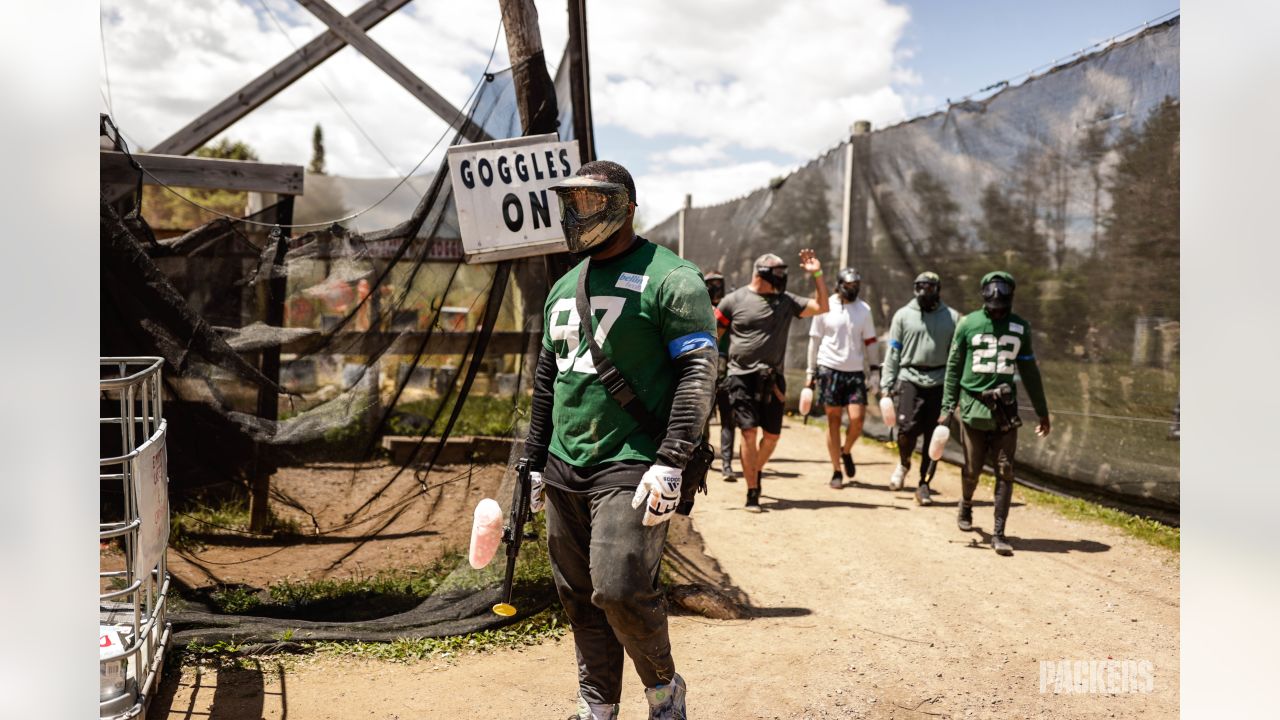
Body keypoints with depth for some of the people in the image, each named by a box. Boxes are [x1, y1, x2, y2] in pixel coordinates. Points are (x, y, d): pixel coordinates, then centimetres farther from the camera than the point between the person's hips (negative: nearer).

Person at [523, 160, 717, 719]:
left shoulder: (669, 279, -7)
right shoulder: (564, 287, 16)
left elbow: (697, 373, -13)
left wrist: (671, 463, -20)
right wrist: (537, 461, 20)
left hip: (631, 467, -7)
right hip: (564, 470, 7)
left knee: (620, 590, -13)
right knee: (579, 598, 10)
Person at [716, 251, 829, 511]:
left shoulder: (786, 301, 8)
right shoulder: (734, 300, 0)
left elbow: (821, 307, 4)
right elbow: (713, 335, 5)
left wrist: (817, 275, -4)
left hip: (772, 379, 4)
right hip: (742, 378, -4)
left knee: (772, 435, 8)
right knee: (750, 432, -10)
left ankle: (755, 472, 36)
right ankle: (752, 492, -1)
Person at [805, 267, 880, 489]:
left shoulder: (864, 309, 6)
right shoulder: (825, 307, 0)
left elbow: (869, 342, 13)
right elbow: (815, 340, 5)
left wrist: (873, 369, 11)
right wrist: (810, 371, 5)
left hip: (855, 371, 2)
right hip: (830, 369, -2)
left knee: (857, 419, -9)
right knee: (833, 420, 1)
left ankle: (846, 451, 22)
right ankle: (836, 471, 9)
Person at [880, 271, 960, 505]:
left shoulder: (952, 318, 7)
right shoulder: (903, 315, 5)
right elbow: (893, 352, 5)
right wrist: (886, 384, 0)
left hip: (939, 382, 1)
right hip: (909, 380, -1)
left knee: (933, 436, 2)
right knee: (908, 429, -12)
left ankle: (924, 485, 13)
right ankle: (904, 463, 20)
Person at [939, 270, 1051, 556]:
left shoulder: (1020, 328, 8)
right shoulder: (968, 324, 1)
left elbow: (1029, 371, 15)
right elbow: (953, 367, 4)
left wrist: (1042, 411, 17)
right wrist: (948, 407, -2)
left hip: (1005, 409, 2)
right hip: (973, 406, -1)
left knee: (1005, 471, -4)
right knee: (972, 469, 8)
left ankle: (999, 534, 2)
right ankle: (966, 505, 39)